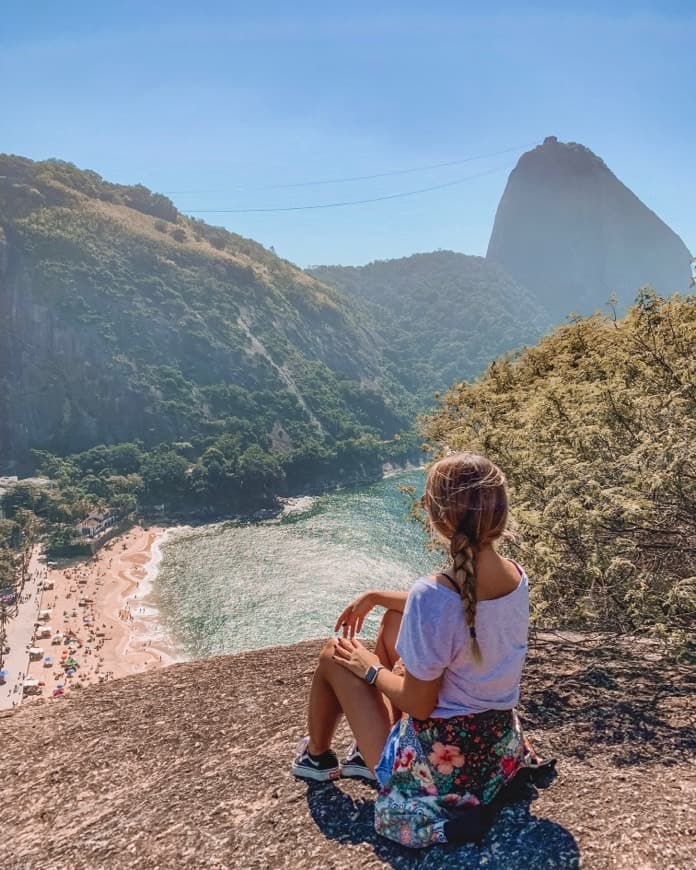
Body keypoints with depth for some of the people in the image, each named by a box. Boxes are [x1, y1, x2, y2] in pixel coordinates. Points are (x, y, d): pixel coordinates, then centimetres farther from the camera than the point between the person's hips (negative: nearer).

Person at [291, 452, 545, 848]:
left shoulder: (432, 593, -32)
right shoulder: (516, 576, -9)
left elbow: (419, 704, -21)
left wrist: (369, 668, -3)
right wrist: (376, 596, 13)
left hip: (441, 762, -6)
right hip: (500, 744, 7)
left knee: (335, 655, 10)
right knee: (395, 620, 18)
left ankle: (316, 757, 38)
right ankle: (369, 752, 35)